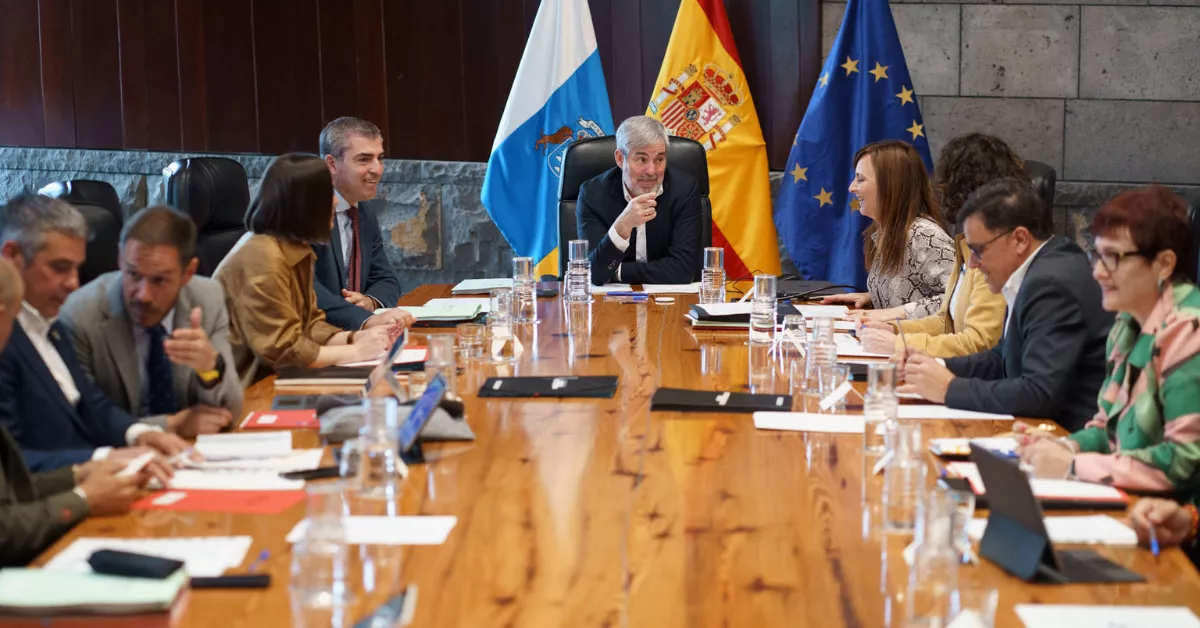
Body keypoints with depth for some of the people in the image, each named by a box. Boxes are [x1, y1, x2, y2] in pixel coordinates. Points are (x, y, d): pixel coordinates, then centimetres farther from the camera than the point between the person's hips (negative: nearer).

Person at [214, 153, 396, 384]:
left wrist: (356, 338, -7)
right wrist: (356, 351, -17)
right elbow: (282, 351, -23)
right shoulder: (263, 258, -21)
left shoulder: (294, 249, 7)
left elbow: (308, 325, 10)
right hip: (246, 390, -8)